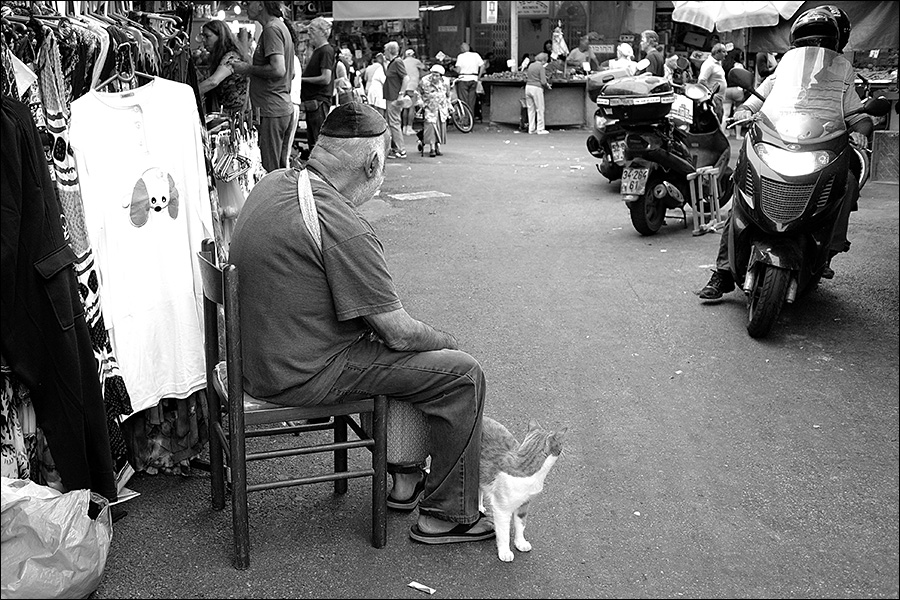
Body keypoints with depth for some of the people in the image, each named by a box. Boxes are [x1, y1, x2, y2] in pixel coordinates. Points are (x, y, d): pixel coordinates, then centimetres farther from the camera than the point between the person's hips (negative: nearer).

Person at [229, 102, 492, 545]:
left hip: (260, 355, 10)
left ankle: (406, 476, 33)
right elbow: (399, 333, -19)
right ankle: (448, 516, 8)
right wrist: (446, 342, 1)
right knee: (463, 374, -4)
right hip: (303, 375, -10)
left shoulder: (273, 182, 3)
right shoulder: (345, 229, -26)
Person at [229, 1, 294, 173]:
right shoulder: (281, 27, 19)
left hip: (271, 111, -10)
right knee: (280, 169, 14)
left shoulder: (272, 29, -12)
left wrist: (248, 69, -11)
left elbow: (278, 70, -24)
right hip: (285, 108, 10)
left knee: (269, 171, -6)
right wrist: (250, 69, 21)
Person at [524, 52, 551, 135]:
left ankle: (531, 129, 14)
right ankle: (540, 129, 4)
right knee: (540, 109, 3)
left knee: (530, 109, 11)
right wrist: (547, 86, 5)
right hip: (537, 88, -6)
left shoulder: (530, 65, 10)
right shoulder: (541, 67, -9)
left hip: (528, 87, 6)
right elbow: (543, 81, -13)